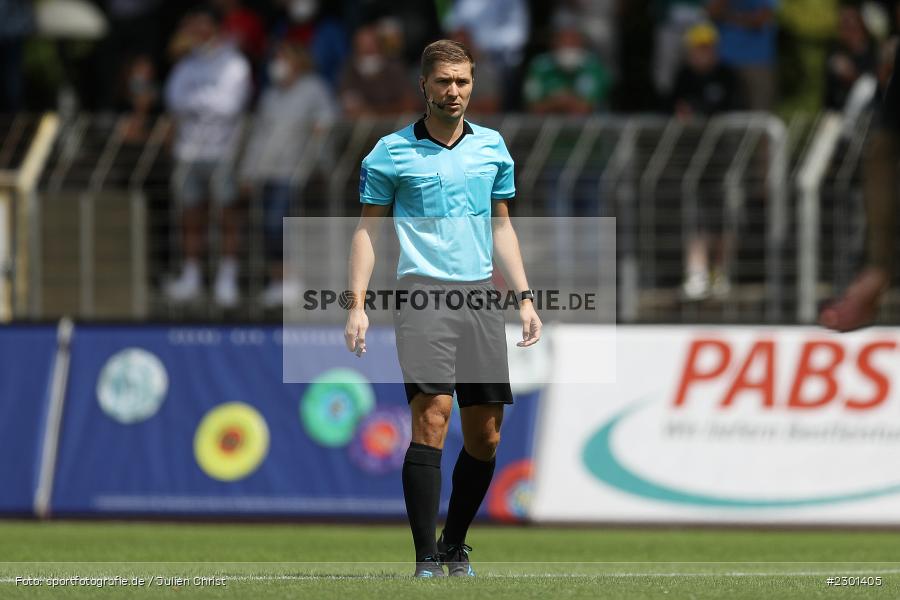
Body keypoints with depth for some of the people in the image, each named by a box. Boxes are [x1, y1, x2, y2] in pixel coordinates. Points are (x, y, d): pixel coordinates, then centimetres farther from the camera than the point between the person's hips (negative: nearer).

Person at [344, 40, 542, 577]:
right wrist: (358, 303, -4)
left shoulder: (492, 147, 12)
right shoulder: (391, 153, 1)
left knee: (485, 436, 4)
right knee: (432, 417, -17)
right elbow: (368, 229, 5)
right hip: (423, 292, -4)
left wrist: (525, 297, 13)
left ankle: (455, 545, 22)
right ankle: (426, 559, -17)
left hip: (482, 296, 4)